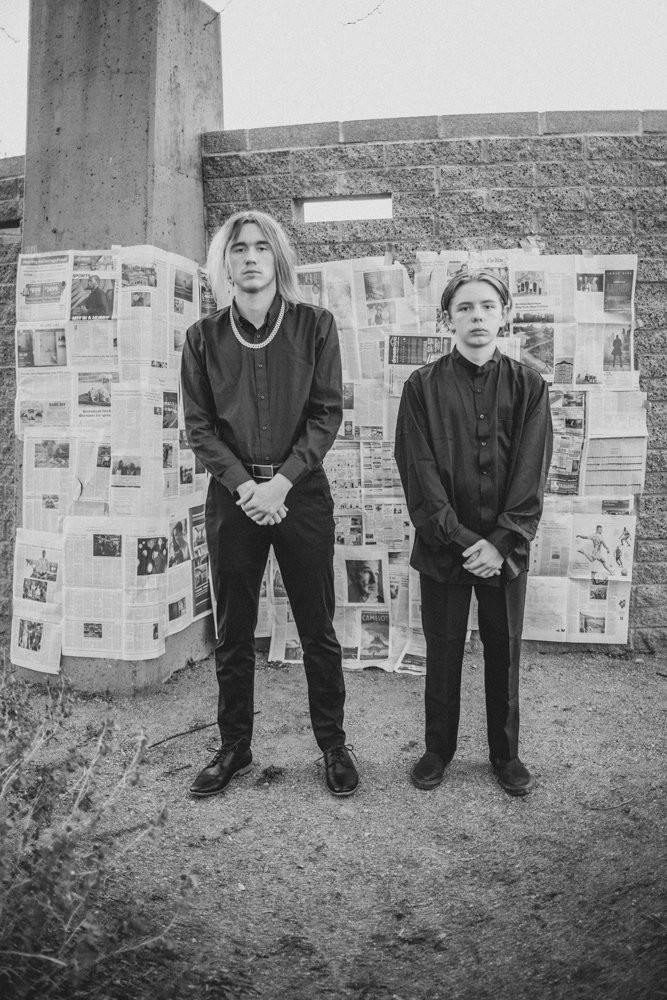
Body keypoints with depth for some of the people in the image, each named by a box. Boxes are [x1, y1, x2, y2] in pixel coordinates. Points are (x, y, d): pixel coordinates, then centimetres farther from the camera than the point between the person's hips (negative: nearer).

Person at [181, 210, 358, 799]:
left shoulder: (315, 326, 0)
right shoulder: (205, 337, 4)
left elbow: (327, 414, -4)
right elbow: (199, 425, 1)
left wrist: (282, 481, -14)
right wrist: (244, 486, -12)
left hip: (302, 492, -1)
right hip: (232, 496, 2)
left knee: (318, 630, 7)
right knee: (233, 633, 10)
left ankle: (333, 746, 23)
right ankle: (234, 748, 27)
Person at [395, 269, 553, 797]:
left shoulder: (529, 385, 2)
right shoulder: (423, 386, -1)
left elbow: (533, 472, -4)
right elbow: (419, 472, -7)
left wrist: (502, 543, -14)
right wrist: (460, 539, -15)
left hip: (506, 550, 1)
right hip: (442, 549, -1)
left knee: (504, 653, 13)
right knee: (443, 653, 11)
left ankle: (506, 753, 31)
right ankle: (439, 749, 30)